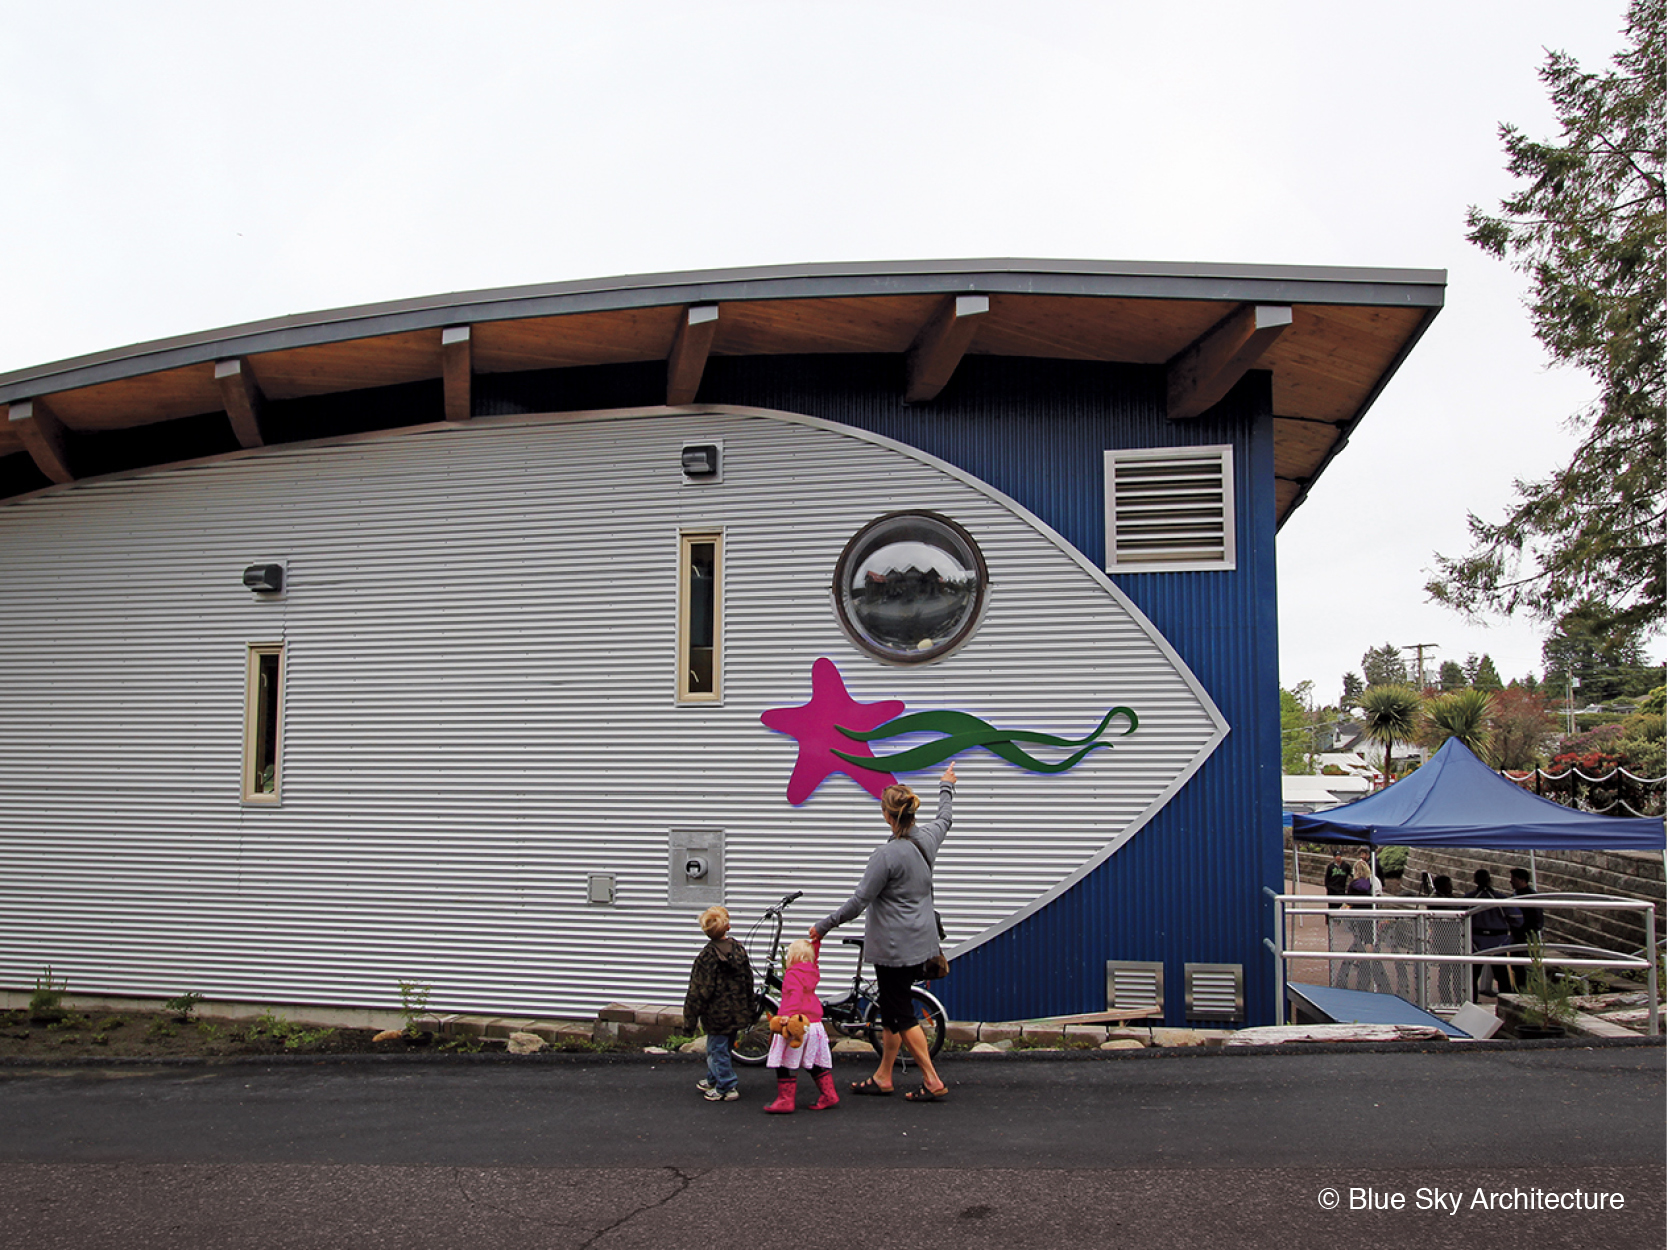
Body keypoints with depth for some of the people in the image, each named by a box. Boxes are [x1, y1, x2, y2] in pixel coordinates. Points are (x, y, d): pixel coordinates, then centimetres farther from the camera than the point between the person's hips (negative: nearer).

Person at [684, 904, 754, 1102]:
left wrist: (691, 1015, -6)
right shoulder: (739, 949, 0)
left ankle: (727, 1088, 8)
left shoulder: (707, 955, -17)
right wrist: (748, 1007, 20)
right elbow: (748, 980, 9)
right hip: (737, 1010, 7)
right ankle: (713, 1081, 34)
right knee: (723, 1048, 20)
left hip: (717, 1013, -7)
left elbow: (700, 989, -15)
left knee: (717, 1049, 4)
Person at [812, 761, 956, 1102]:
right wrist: (946, 786, 44)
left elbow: (858, 902, -16)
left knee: (902, 1014, 1)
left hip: (895, 946, -8)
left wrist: (823, 926, -5)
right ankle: (882, 1077, 24)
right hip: (921, 943, 8)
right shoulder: (927, 838, 1)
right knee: (892, 1009, 16)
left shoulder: (886, 855, -21)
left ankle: (932, 1081, 4)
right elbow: (945, 818, 26)